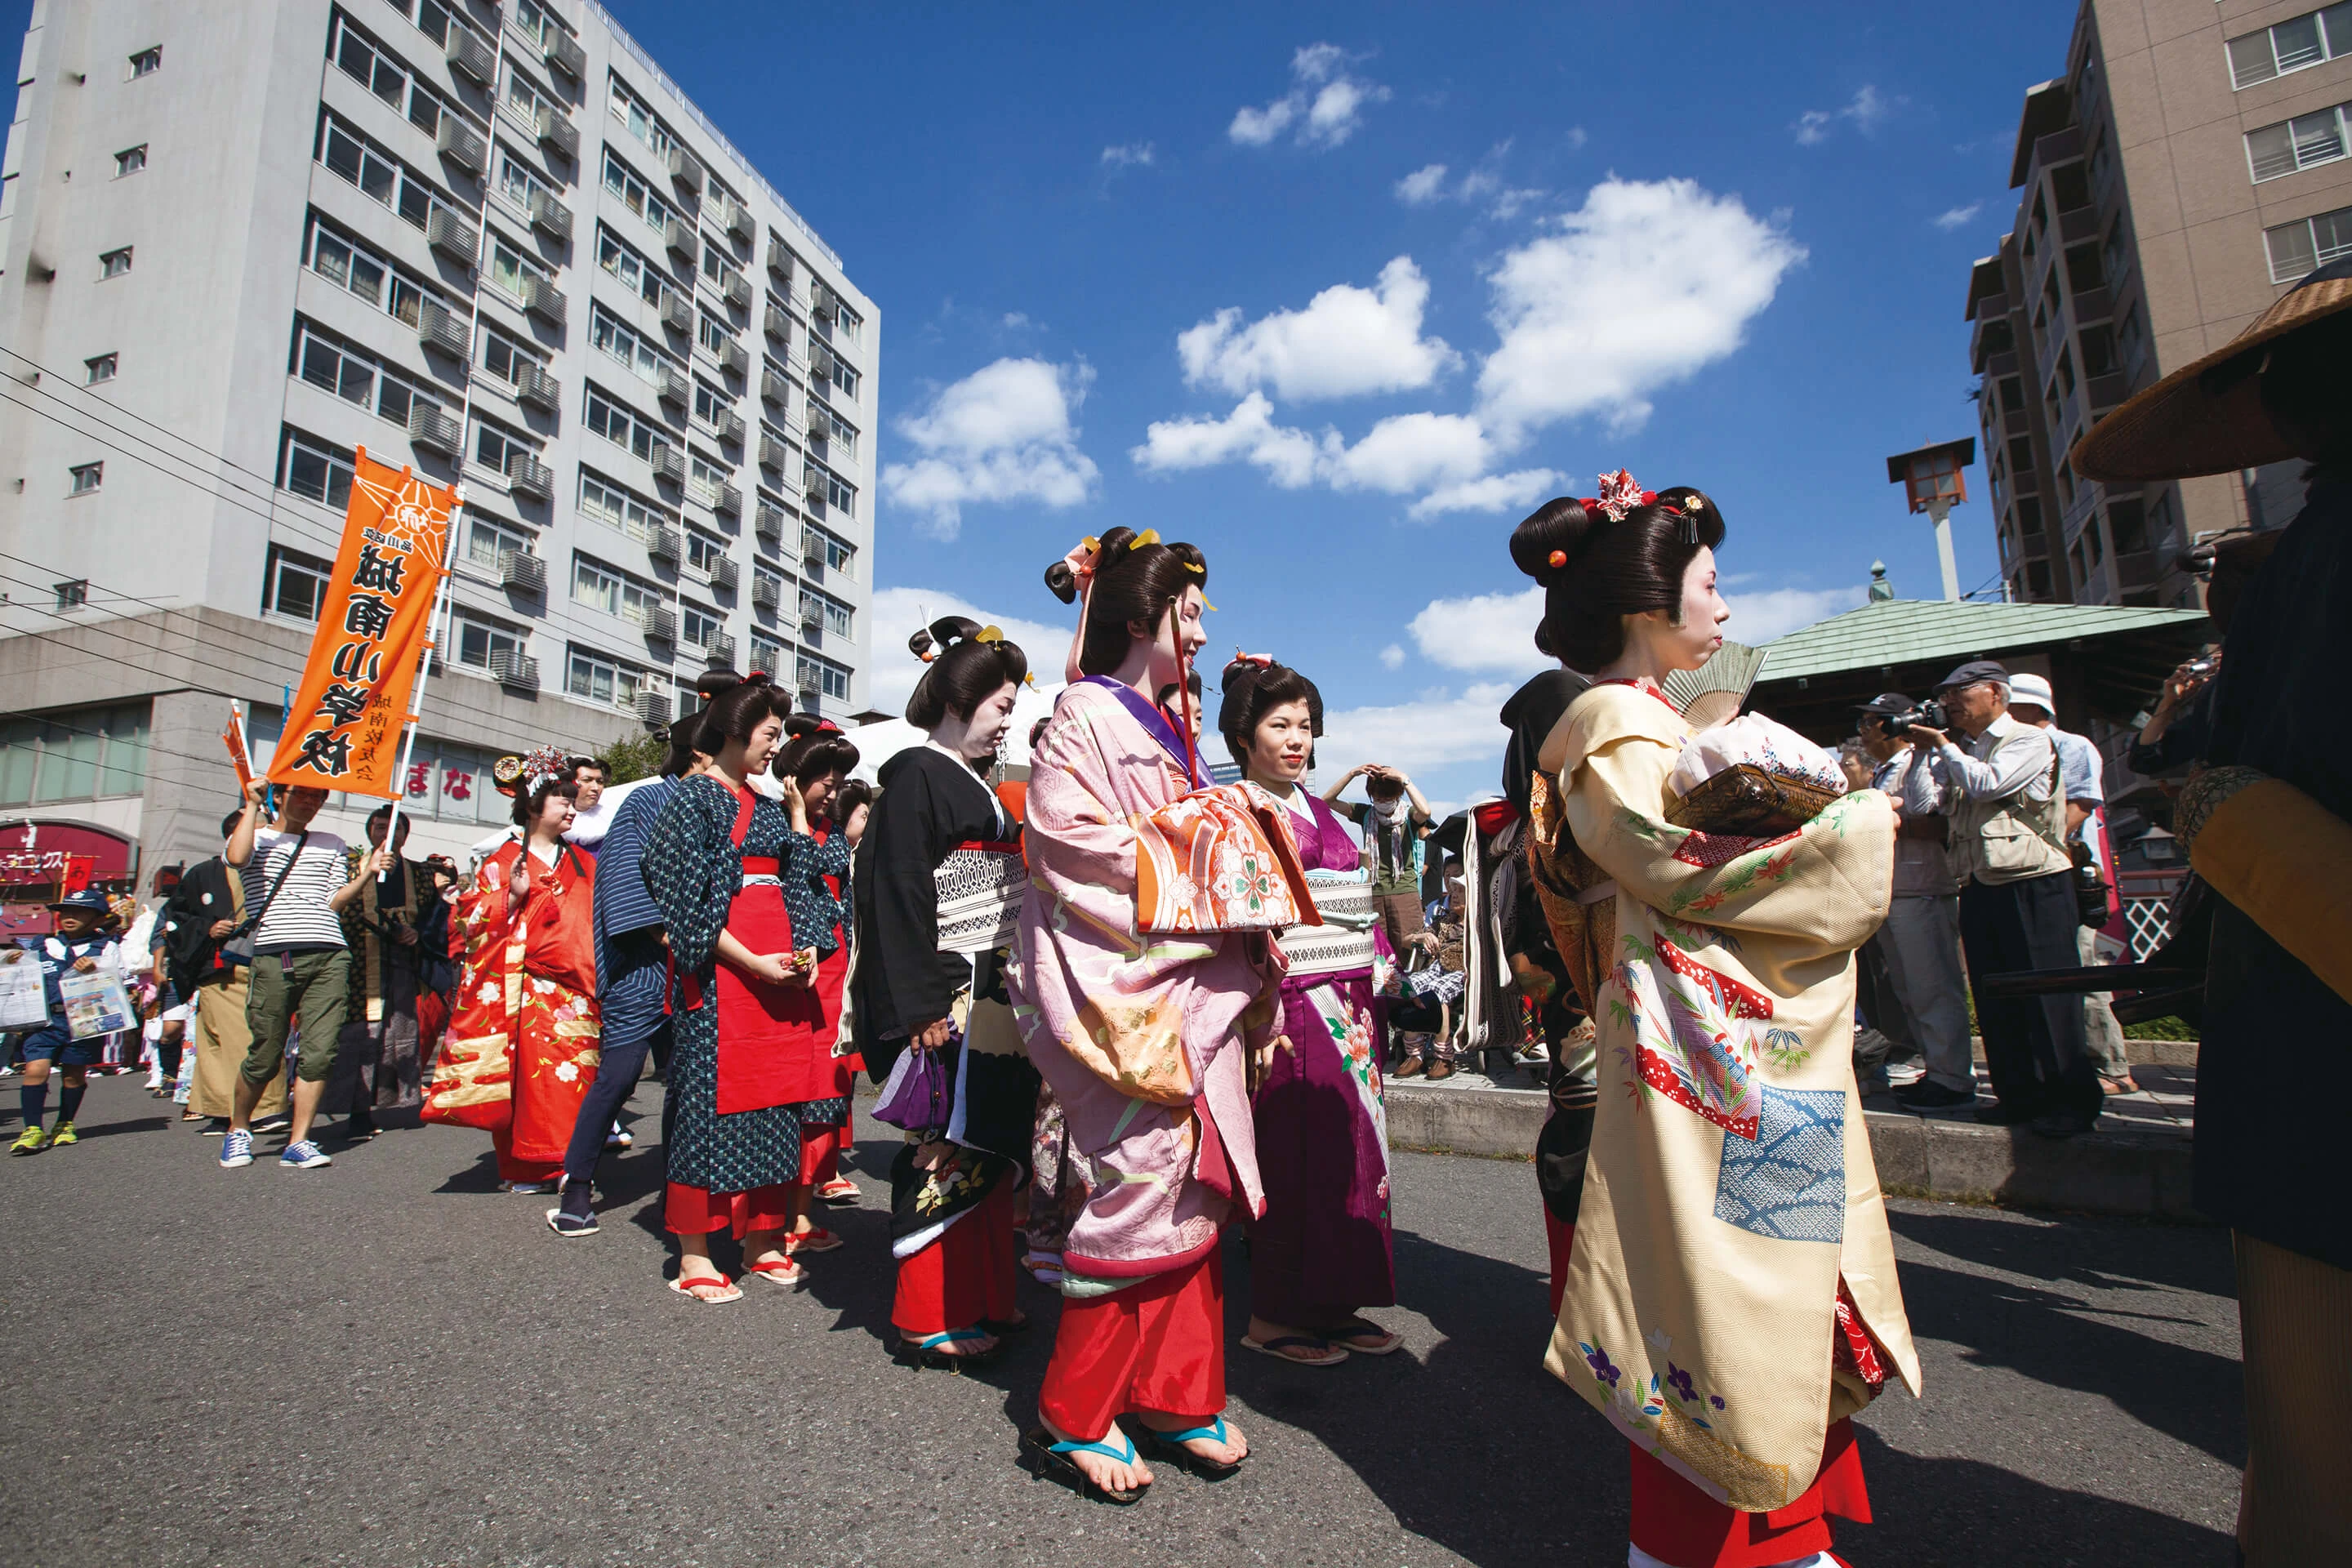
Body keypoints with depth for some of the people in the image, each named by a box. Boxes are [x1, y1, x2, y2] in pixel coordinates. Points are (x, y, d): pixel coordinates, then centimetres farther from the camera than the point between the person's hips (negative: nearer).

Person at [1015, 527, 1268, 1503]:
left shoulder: (1163, 728, 22)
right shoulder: (1086, 716, -5)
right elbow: (1066, 838, -16)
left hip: (1190, 978, 9)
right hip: (1120, 983, -8)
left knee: (1195, 1182, 9)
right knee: (1144, 1174, -7)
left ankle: (1176, 1395, 23)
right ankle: (1073, 1416, 11)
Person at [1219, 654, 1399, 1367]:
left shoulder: (1320, 811, 17)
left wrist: (1376, 965, 14)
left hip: (1347, 1004, 8)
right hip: (1291, 1005, -8)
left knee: (1349, 1148, 11)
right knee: (1296, 1156, -3)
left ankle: (1333, 1303, 24)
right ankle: (1274, 1316, 13)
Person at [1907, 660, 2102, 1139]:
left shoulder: (2029, 741, -3)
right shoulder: (1965, 753, 18)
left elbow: (1986, 784, -17)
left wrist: (1941, 745, -6)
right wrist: (1927, 753, 8)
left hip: (2032, 884, -7)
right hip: (1979, 886, 7)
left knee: (2046, 994, -4)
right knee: (1995, 997, 9)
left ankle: (2074, 1100, 5)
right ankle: (2020, 1093, 17)